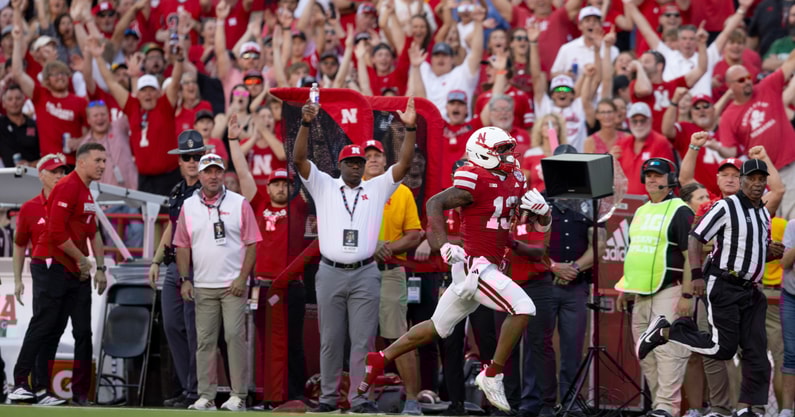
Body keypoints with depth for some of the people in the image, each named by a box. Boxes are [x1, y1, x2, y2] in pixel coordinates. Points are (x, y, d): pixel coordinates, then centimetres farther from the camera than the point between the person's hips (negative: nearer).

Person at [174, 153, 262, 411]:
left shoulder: (239, 204, 2)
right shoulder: (189, 206, 9)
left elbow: (251, 244, 0)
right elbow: (182, 247, 11)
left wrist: (242, 278, -9)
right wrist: (184, 280, 1)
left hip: (233, 285, -3)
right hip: (203, 286, 3)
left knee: (235, 336, -9)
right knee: (205, 340, 2)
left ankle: (238, 396, -6)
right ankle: (206, 397, 5)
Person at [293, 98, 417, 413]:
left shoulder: (377, 188, 9)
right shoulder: (323, 186, 7)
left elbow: (404, 165, 0)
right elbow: (299, 159, -4)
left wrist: (410, 129, -13)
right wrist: (306, 124, -18)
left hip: (365, 275, 0)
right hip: (330, 273, 0)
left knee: (363, 340, -1)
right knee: (330, 339, 4)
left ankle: (360, 399, 2)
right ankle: (328, 397, 10)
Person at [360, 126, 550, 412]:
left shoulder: (513, 181, 10)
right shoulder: (476, 182, -15)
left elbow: (541, 224, 15)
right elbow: (435, 203, -22)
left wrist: (540, 210, -9)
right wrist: (444, 245, -32)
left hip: (488, 267, 9)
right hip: (475, 266, -9)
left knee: (437, 328, 18)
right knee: (522, 308, -19)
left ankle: (379, 360, 28)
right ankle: (492, 376, -10)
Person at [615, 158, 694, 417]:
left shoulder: (680, 211, -5)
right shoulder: (641, 212, 20)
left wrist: (687, 295, -17)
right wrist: (624, 289, 22)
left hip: (669, 291, -9)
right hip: (641, 294, 9)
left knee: (668, 351, -16)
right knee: (646, 355, 8)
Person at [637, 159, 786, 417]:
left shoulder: (763, 214, 15)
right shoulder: (726, 207, -9)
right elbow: (695, 239, -12)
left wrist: (772, 252, 4)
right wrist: (697, 276, -21)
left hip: (750, 290, 8)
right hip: (723, 286, -8)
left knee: (756, 352, -1)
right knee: (723, 348, -12)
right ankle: (665, 332, 3)